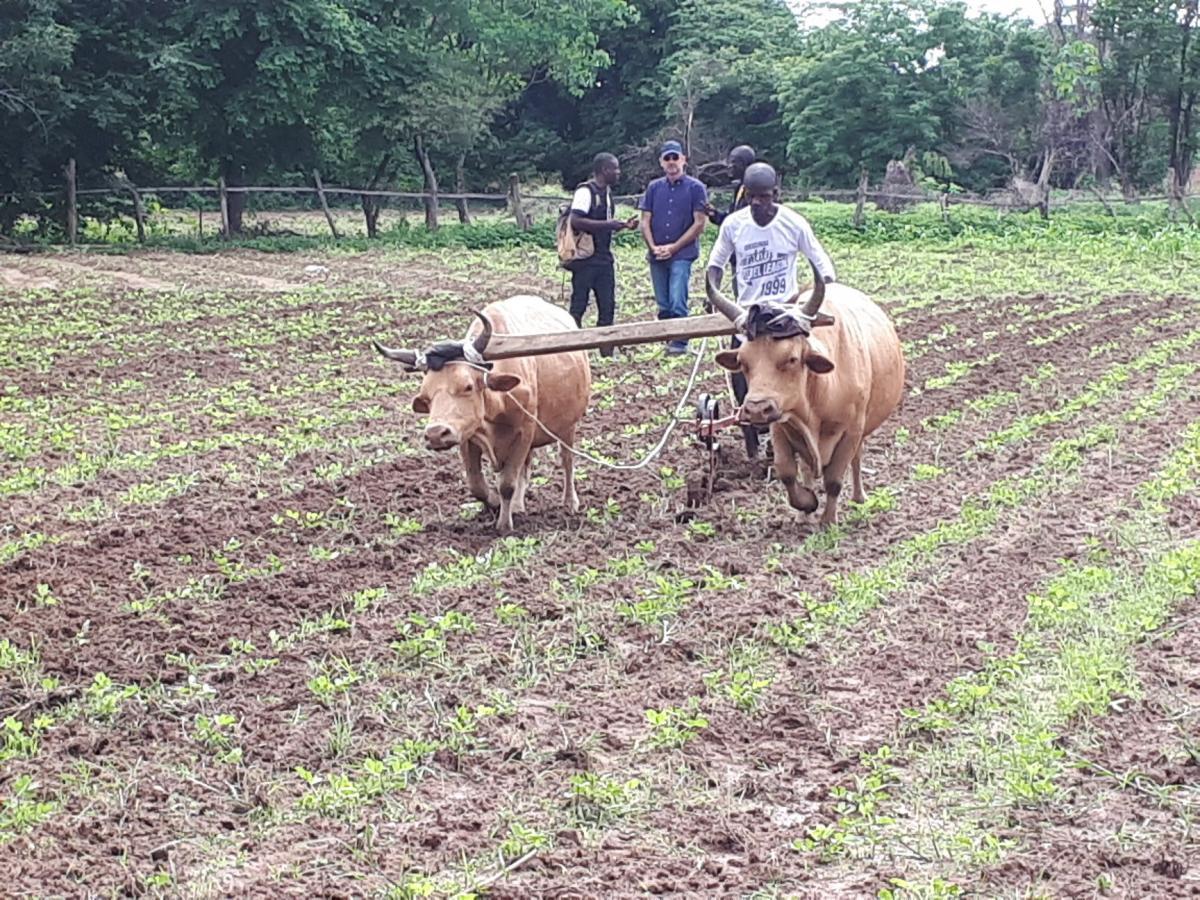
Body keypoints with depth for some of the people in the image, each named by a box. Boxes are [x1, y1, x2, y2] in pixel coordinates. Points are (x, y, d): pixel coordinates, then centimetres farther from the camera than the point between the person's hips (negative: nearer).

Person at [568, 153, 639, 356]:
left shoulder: (606, 192, 15)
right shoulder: (585, 191, -13)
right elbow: (576, 221, -23)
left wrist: (623, 225, 8)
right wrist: (607, 224, -23)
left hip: (604, 258, 9)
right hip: (585, 259, -9)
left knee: (608, 307, 8)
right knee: (579, 306, -2)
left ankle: (606, 353, 13)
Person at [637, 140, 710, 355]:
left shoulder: (695, 188, -1)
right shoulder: (654, 188, 11)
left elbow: (699, 223, -5)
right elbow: (645, 221, 11)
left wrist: (674, 247, -9)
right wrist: (653, 247, -6)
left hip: (682, 254, -4)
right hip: (657, 255, 4)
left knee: (677, 302, -12)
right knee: (663, 305, 9)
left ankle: (680, 343, -5)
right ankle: (668, 341, 19)